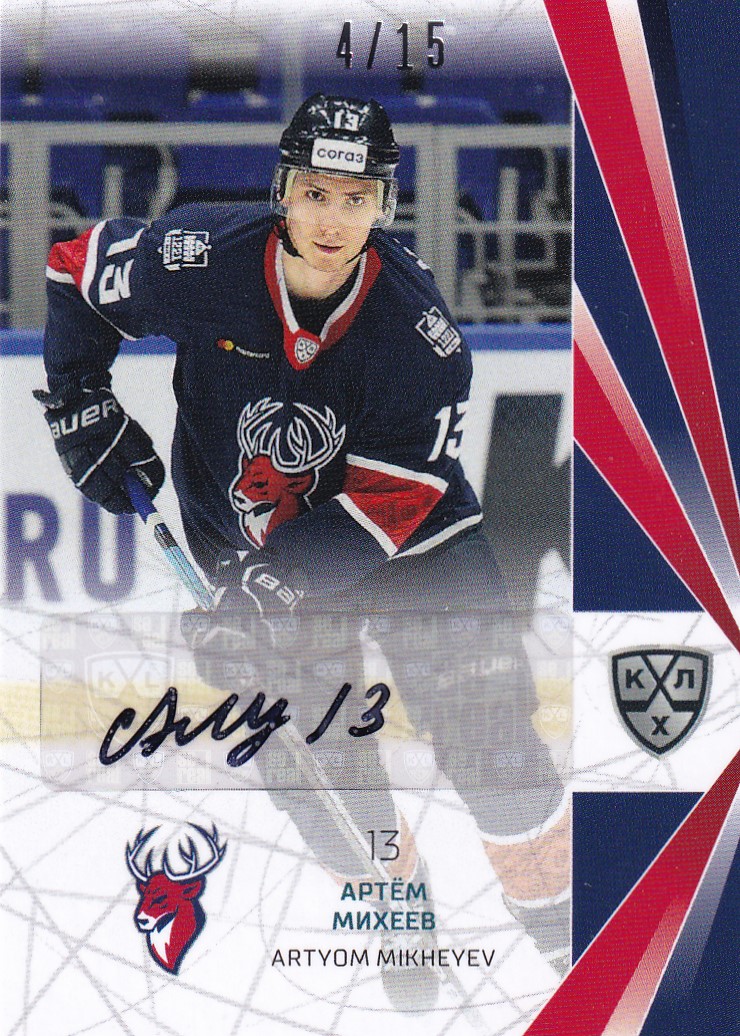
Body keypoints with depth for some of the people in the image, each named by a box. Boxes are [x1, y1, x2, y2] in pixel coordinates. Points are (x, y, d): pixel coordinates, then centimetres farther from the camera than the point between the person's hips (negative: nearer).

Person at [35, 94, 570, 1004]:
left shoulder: (416, 325, -23)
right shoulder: (198, 265, -22)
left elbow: (392, 493, -23)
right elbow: (77, 273, -1)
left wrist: (278, 581, -31)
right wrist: (80, 409, -2)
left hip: (400, 521, -1)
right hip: (245, 530, 1)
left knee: (484, 715, -8)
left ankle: (557, 920, 7)